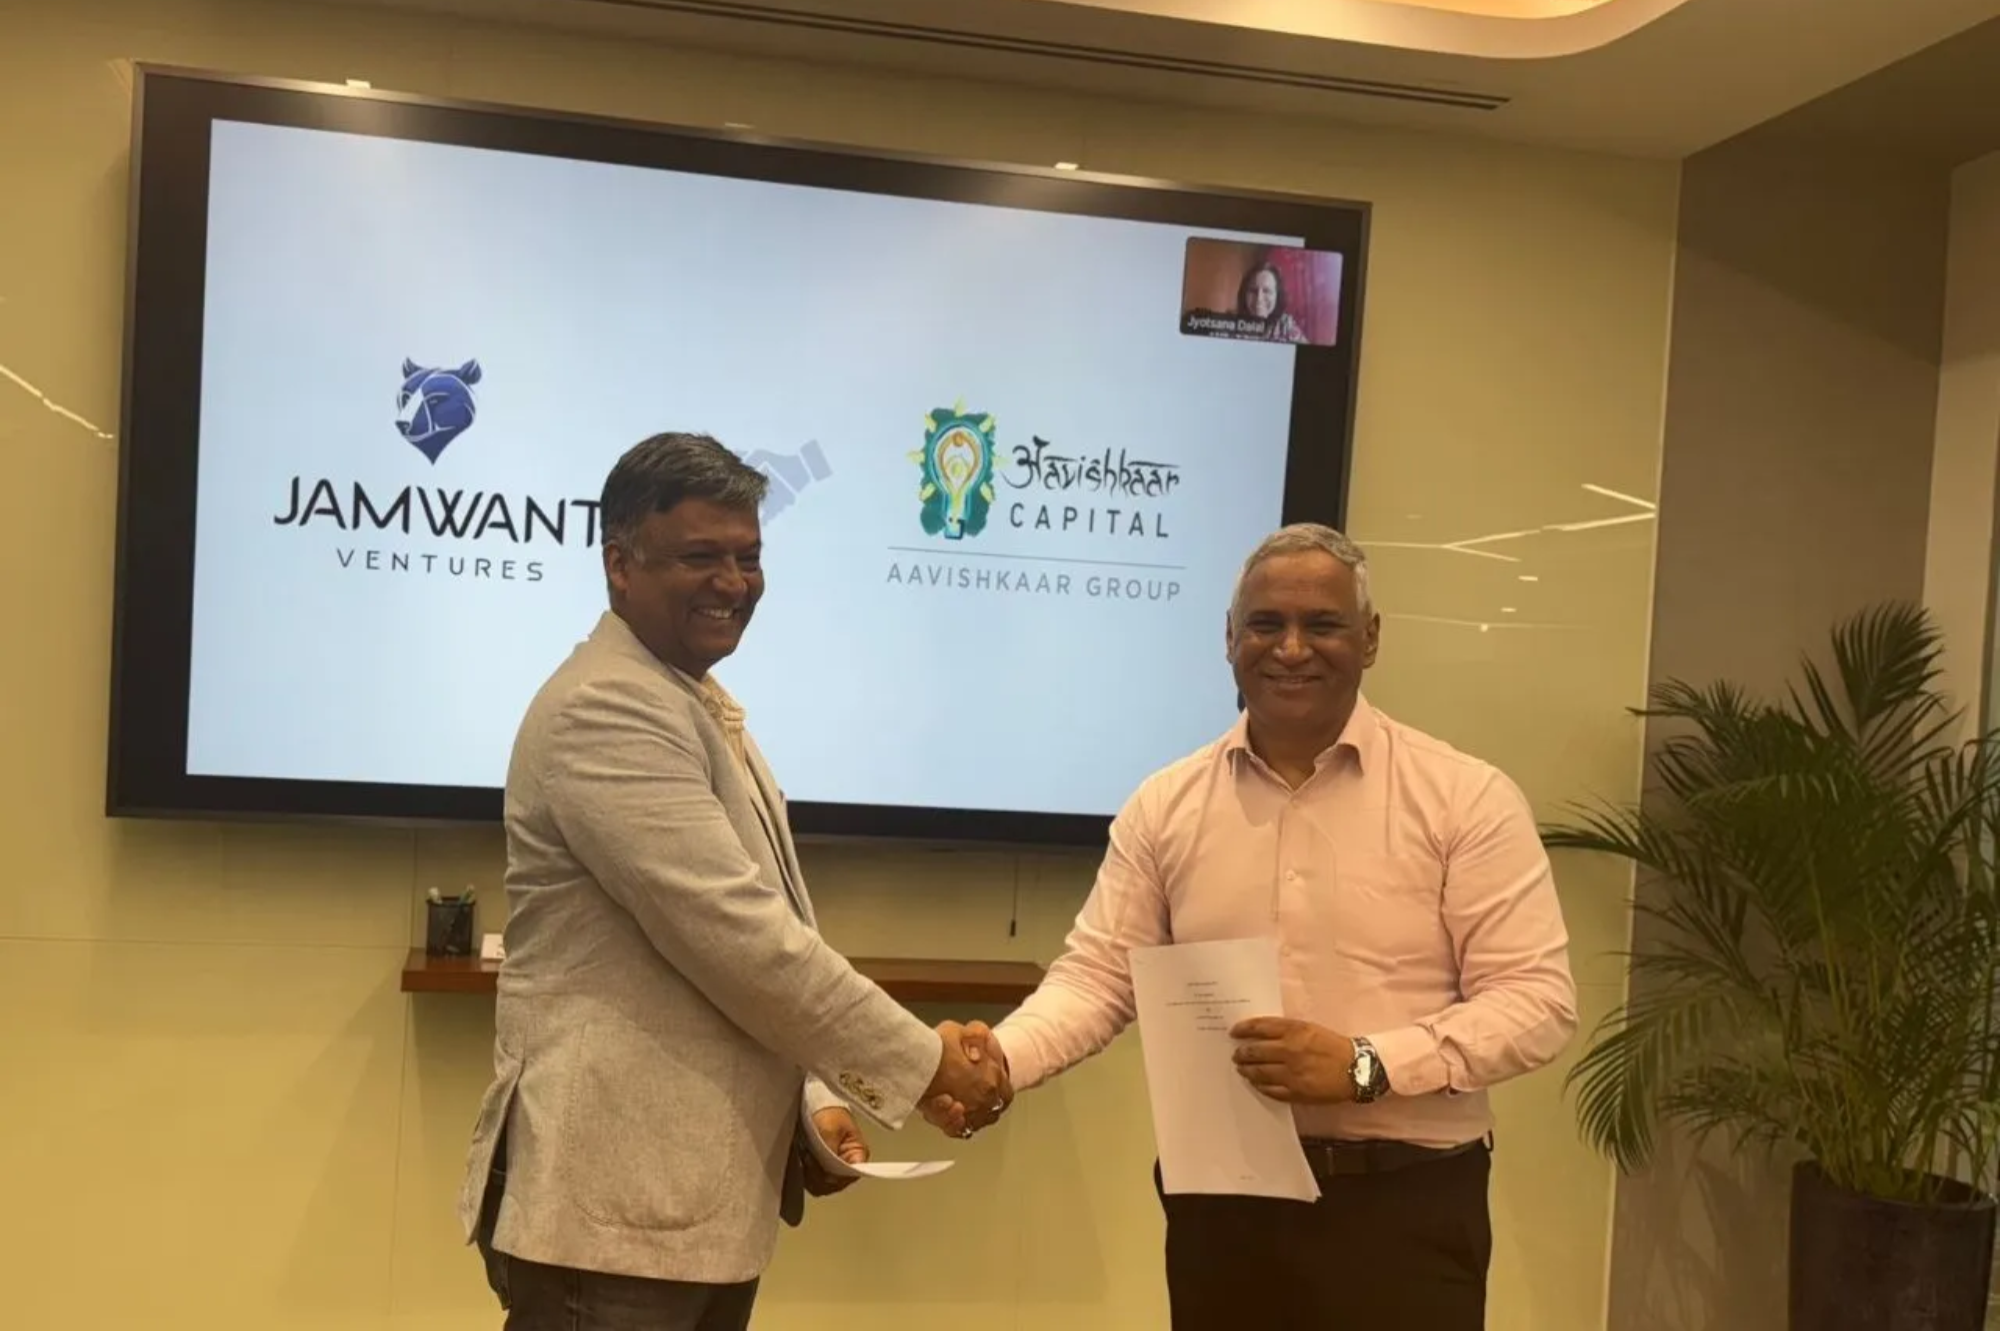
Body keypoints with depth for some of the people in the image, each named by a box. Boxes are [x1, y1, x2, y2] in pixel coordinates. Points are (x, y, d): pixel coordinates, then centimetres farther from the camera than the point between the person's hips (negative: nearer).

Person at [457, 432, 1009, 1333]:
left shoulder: (699, 709, 16)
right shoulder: (606, 709, -15)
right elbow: (736, 936, -22)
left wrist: (809, 1105, 7)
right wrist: (923, 1066, -14)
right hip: (613, 1202, -9)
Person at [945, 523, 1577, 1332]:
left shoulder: (1464, 797, -4)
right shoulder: (1166, 804, 4)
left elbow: (1536, 998, -8)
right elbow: (1098, 975, 3)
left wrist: (1366, 1065, -20)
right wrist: (999, 1056, -16)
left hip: (1403, 1205, -2)